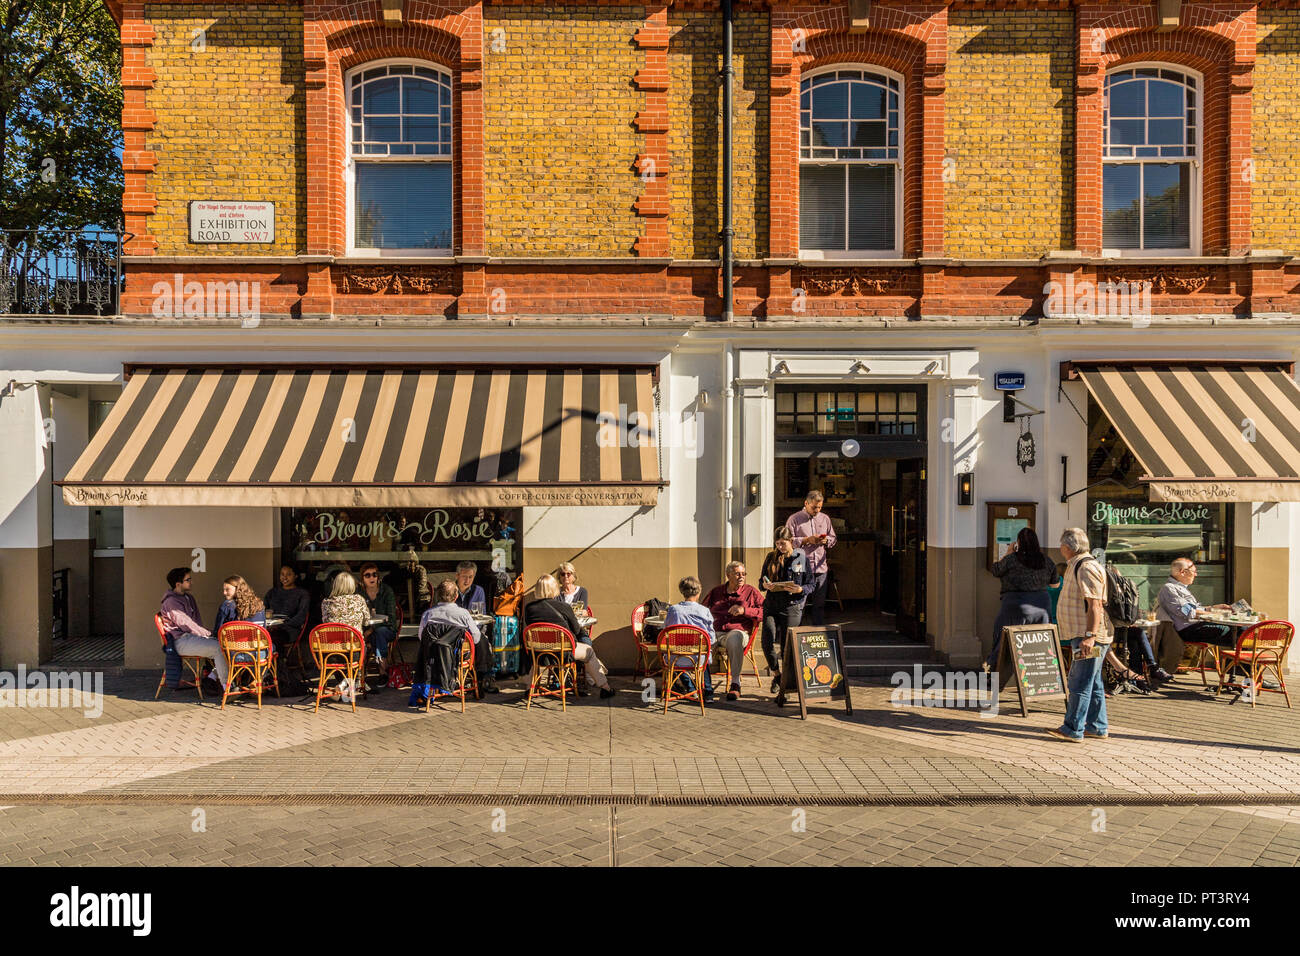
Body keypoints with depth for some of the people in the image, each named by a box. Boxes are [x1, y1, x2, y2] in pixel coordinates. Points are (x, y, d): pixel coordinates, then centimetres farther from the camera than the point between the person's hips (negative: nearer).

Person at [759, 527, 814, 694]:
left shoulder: (802, 558, 2)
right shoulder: (771, 557, 9)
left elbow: (810, 585, 3)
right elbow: (762, 581, 15)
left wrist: (799, 589, -17)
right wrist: (766, 585, -8)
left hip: (792, 606, -2)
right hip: (771, 605, 2)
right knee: (767, 642, -12)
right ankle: (776, 675, 14)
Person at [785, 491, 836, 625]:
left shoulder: (825, 519, 15)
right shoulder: (794, 519, 0)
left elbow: (833, 538, 21)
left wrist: (826, 540, -1)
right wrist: (807, 540, -15)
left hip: (820, 568, 4)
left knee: (819, 604, 9)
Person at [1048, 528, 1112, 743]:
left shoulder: (1087, 567, -17)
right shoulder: (1076, 566, 18)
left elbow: (1095, 604, -24)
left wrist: (1090, 636, -29)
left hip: (1091, 637, -11)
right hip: (1083, 636, 11)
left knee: (1080, 684, -8)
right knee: (1093, 683, 15)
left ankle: (1073, 730, -5)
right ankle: (1097, 727, 23)